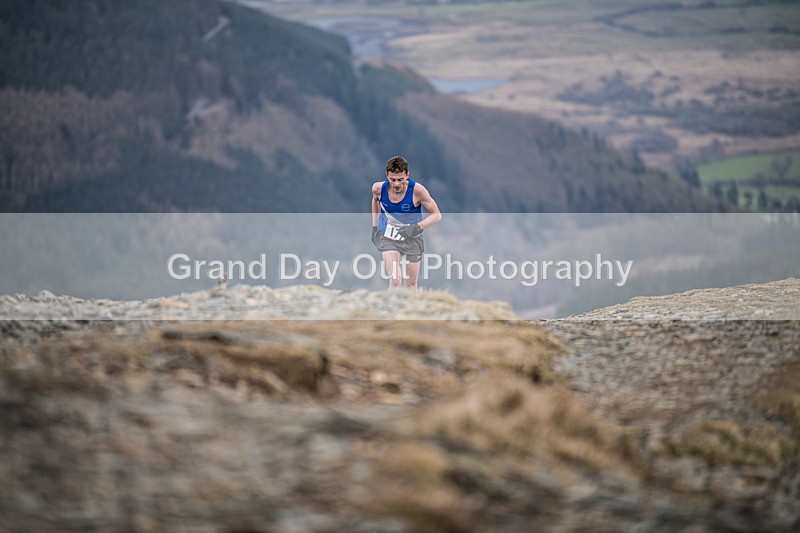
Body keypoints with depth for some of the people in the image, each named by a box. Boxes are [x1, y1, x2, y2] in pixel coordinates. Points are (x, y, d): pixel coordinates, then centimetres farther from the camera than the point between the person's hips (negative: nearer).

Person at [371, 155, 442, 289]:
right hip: (387, 238, 0)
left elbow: (436, 214, -11)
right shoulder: (379, 188, -14)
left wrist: (417, 227, -26)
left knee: (411, 286, 7)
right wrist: (375, 226, 12)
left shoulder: (417, 190, -21)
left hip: (412, 239, 0)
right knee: (395, 280, -20)